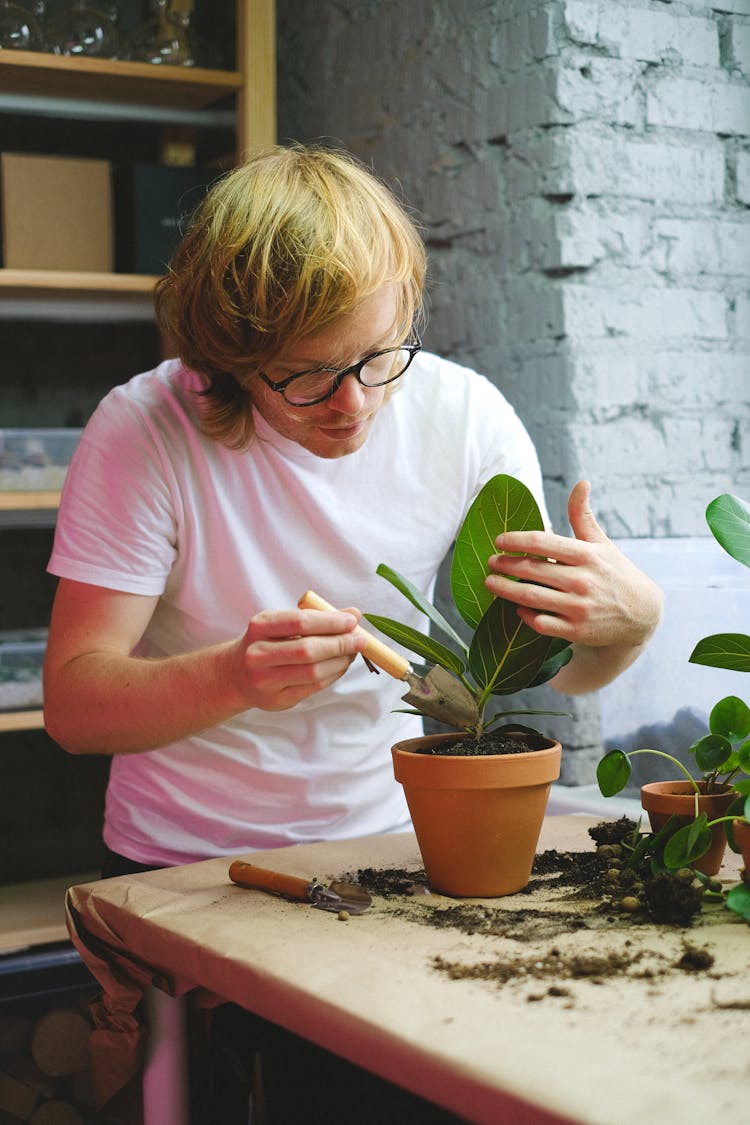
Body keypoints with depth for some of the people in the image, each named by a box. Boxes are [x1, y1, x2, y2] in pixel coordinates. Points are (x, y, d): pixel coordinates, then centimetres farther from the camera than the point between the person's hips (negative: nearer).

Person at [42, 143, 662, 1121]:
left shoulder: (465, 416, -8)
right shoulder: (143, 433, -16)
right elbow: (72, 702, -17)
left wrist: (629, 620, -22)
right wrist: (231, 676, -35)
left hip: (391, 836, 3)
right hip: (184, 865, -2)